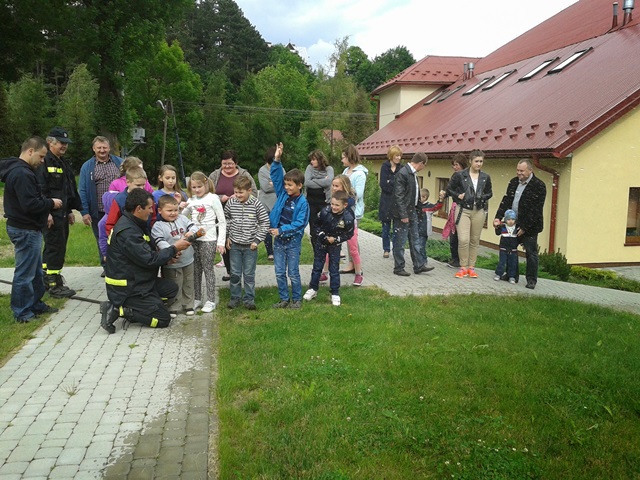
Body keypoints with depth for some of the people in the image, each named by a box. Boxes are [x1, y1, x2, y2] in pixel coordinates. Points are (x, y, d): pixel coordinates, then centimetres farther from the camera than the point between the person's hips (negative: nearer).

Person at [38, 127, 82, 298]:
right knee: (56, 248, -7)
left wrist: (70, 211, 21)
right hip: (51, 215, -10)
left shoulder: (63, 163, 18)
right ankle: (54, 285, -1)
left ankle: (47, 280, 27)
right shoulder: (44, 162, -12)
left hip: (62, 214, 10)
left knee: (52, 247, 16)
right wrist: (46, 212, -23)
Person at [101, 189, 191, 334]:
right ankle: (117, 310, -8)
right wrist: (174, 248, -13)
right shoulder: (127, 231, -24)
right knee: (163, 319, -7)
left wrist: (168, 257, -6)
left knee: (171, 288, 12)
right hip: (126, 289, -10)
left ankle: (137, 309, 2)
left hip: (138, 281, 10)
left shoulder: (133, 224, 8)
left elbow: (148, 252, 11)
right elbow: (149, 259, -25)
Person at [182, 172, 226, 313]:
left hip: (208, 239, -5)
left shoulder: (213, 198, -6)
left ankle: (210, 301, 9)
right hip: (194, 239, 5)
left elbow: (222, 221, -6)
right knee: (195, 269, 10)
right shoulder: (191, 200, 8)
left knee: (208, 269, 0)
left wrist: (221, 241, -10)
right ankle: (197, 299, 22)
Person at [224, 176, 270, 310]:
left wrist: (257, 240, -8)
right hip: (234, 245, 2)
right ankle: (235, 298, 23)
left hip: (250, 246, -2)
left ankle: (249, 299, 17)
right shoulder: (230, 203, -3)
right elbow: (225, 219, 12)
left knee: (249, 274, 6)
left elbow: (265, 223, -5)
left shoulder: (256, 204, -11)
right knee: (235, 274, 10)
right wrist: (227, 236, 7)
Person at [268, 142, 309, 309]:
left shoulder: (302, 203, -13)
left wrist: (281, 230, -20)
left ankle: (297, 299, 21)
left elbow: (299, 224, -18)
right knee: (279, 273, 10)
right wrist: (277, 160, -15)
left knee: (293, 273, 6)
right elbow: (276, 176, -2)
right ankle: (284, 299, 23)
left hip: (293, 241, -5)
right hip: (278, 240, 5)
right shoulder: (282, 194, 1)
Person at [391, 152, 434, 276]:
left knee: (415, 240, 14)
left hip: (412, 212, 10)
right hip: (403, 213, -10)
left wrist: (418, 206, 15)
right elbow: (398, 195, -21)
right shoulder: (402, 173, -18)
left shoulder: (413, 173, 11)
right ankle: (398, 268, 11)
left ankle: (419, 265, 22)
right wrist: (403, 215, -21)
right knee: (400, 242, 1)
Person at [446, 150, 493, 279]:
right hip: (463, 210, -3)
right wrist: (458, 195, -10)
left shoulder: (485, 177, 7)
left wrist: (483, 197, -4)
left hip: (479, 211, 3)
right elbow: (449, 189, 6)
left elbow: (489, 193, 18)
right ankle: (463, 267, 2)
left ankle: (471, 267, 17)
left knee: (475, 240, 8)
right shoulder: (459, 175, -2)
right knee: (463, 239, -12)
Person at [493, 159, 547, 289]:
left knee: (531, 253, 3)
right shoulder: (513, 182, 7)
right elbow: (506, 200, 7)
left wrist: (524, 227, -17)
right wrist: (498, 217, -6)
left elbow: (536, 210, -16)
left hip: (529, 226, -6)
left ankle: (531, 280, 14)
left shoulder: (539, 186, -14)